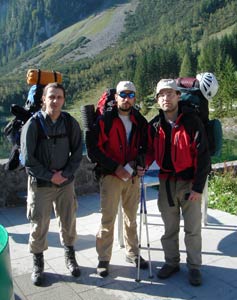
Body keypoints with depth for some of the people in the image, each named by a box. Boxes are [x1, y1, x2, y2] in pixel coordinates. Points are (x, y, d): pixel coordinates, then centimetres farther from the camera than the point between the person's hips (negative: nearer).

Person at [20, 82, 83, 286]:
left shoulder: (71, 123, -3)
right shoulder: (33, 124, -10)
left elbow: (77, 153, 2)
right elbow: (28, 158, -10)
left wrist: (65, 174, -10)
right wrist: (50, 176, -13)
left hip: (66, 182, 2)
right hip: (40, 184, -2)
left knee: (68, 222, 12)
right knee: (39, 225, 5)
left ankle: (70, 256, 35)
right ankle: (38, 263, 26)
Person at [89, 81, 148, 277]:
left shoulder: (140, 121, 5)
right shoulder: (105, 120, -8)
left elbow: (146, 146, 15)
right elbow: (95, 149, -10)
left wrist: (142, 165, -3)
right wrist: (115, 167, -17)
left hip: (133, 176, 4)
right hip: (110, 175, -4)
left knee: (132, 217, 15)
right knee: (108, 218, 0)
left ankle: (133, 253, 31)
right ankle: (104, 259, 14)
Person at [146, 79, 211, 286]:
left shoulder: (192, 121, -10)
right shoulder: (155, 125, 3)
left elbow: (203, 156, -10)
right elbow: (151, 151, 14)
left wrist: (198, 187, -14)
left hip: (189, 183, -3)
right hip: (166, 183, 4)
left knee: (193, 228, 6)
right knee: (169, 228, 15)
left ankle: (194, 266, 24)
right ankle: (172, 262, 32)